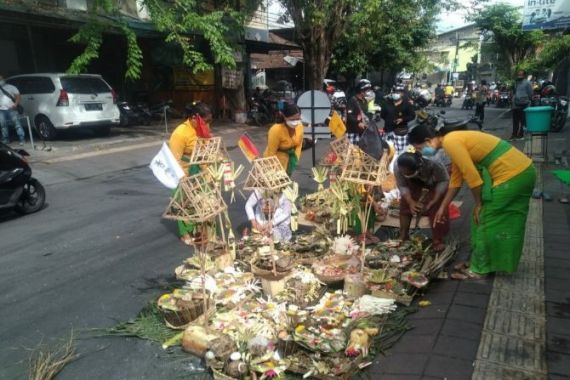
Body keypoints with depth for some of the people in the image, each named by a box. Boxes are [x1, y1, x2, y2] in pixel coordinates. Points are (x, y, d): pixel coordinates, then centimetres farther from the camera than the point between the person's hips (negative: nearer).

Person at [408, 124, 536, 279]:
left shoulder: (450, 142, -16)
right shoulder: (454, 140, 14)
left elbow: (471, 175, -18)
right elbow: (456, 179, 21)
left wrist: (479, 203, -3)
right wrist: (443, 207, 26)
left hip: (513, 175, -9)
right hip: (520, 171, 9)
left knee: (486, 221, 3)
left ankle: (478, 269, 17)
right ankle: (479, 262, 32)